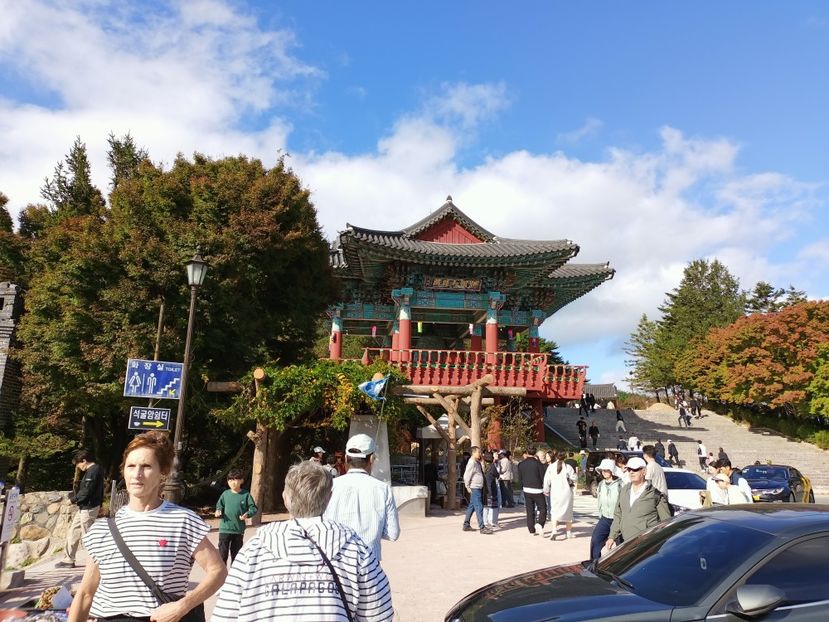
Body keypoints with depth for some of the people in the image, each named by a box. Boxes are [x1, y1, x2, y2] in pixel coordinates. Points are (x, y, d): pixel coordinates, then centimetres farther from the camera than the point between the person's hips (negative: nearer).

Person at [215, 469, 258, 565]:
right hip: (225, 529, 0)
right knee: (223, 553, -1)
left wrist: (248, 514, -22)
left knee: (236, 553, 15)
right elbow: (219, 505, 10)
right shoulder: (225, 494, 0)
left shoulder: (246, 495, -5)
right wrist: (218, 511, -12)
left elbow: (253, 508, -3)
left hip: (239, 530, 0)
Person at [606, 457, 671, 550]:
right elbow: (617, 516, 18)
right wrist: (612, 537, 11)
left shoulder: (655, 494, -3)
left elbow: (666, 522, -1)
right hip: (626, 544, 5)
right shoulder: (623, 491, 14)